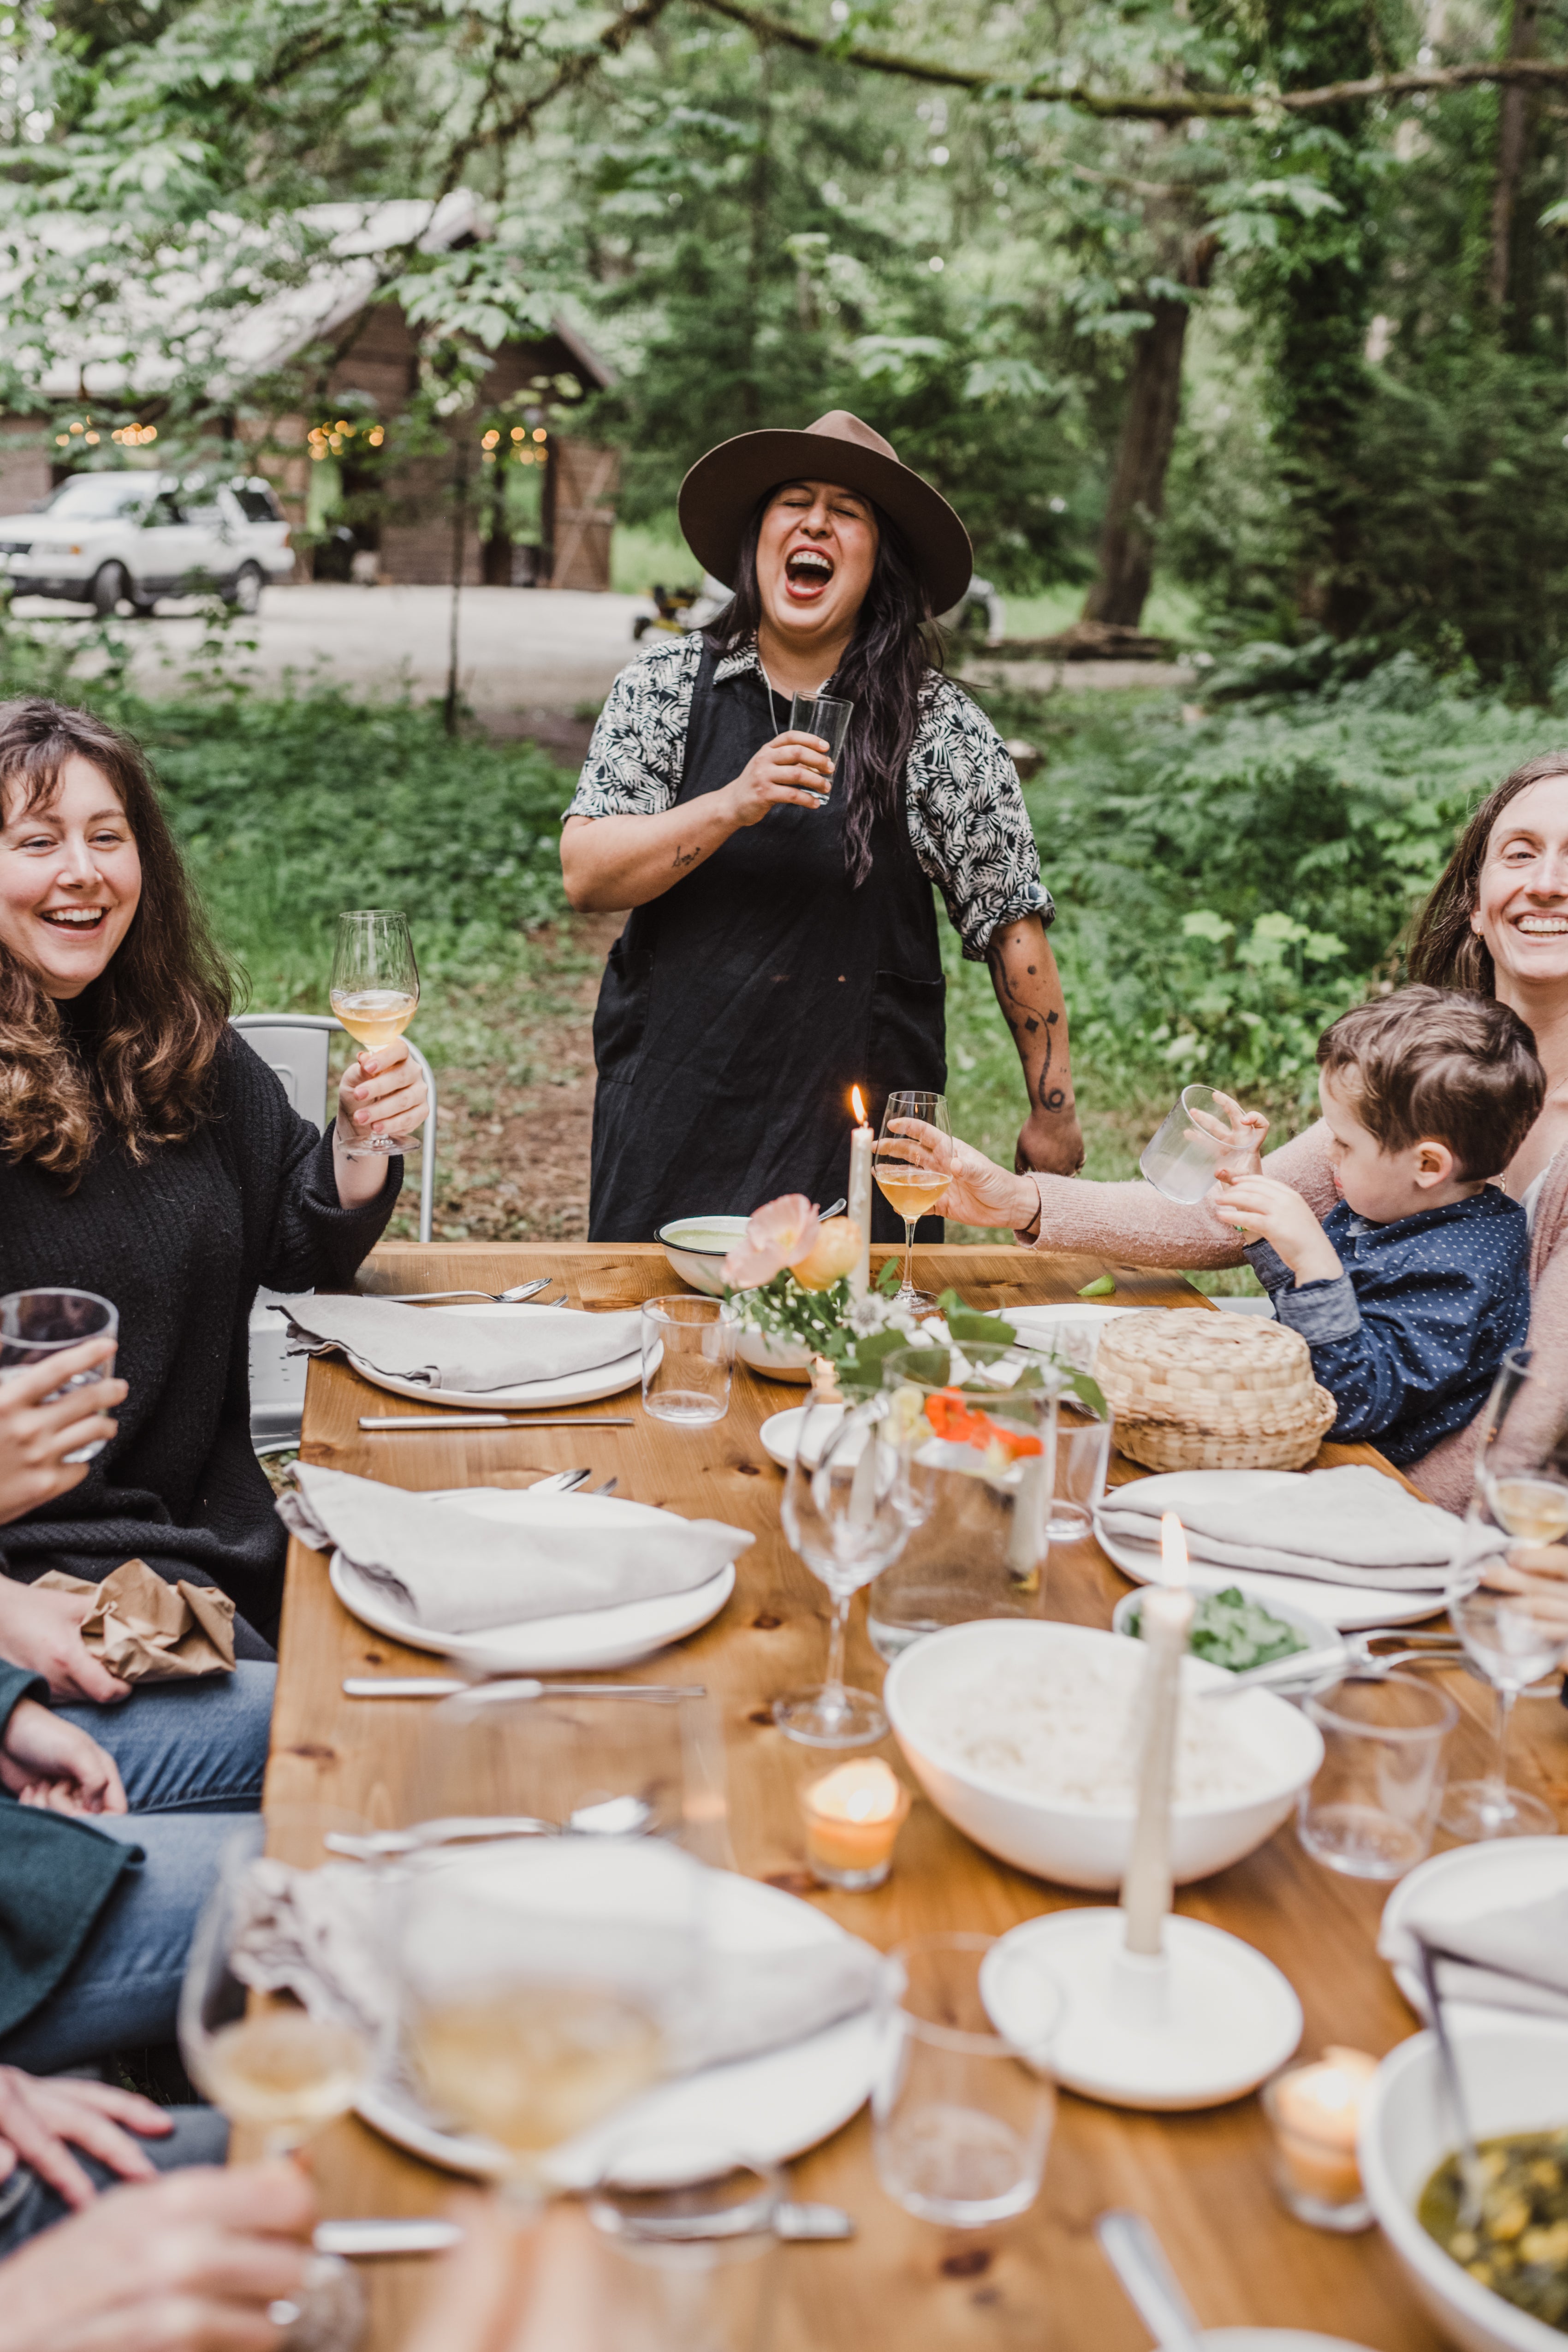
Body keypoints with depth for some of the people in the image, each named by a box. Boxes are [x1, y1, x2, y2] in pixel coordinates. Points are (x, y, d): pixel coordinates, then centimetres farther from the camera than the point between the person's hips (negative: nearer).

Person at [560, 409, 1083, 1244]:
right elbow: (585, 875, -6)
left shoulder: (936, 725, -1)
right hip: (671, 1115, 2)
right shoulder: (665, 684, 3)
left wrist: (1053, 1117, 1)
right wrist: (734, 805, -19)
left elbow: (1012, 926, 2)